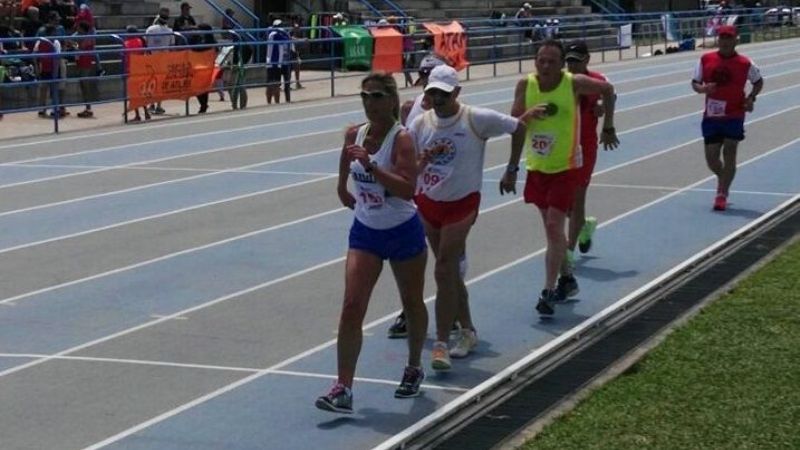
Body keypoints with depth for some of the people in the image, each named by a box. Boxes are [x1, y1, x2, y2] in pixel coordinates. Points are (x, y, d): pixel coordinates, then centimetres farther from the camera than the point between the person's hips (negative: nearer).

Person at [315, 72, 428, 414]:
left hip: (403, 233, -3)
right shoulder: (354, 135, -1)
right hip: (365, 233, 4)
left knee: (412, 303, 16)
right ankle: (343, 388, -11)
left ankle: (414, 369, 40)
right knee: (352, 306, -10)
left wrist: (370, 165, -36)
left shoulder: (401, 138, -17)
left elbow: (408, 189, -31)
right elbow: (343, 186, 17)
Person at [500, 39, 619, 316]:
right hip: (537, 166, 4)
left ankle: (548, 291, -12)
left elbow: (607, 90, 6)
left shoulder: (574, 84, -12)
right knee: (551, 227, 15)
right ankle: (566, 278, 34)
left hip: (565, 166, -4)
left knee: (554, 227, -13)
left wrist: (608, 127, 10)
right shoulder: (525, 85, -6)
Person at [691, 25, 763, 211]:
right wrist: (702, 89, -15)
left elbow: (759, 82, 11)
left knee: (729, 154, -7)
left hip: (734, 116, -2)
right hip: (711, 116, 3)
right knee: (711, 158, 6)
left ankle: (722, 195, -1)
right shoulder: (706, 60, 1)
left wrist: (751, 98, -6)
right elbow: (695, 82, 8)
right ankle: (724, 181, 37)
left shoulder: (745, 63, -4)